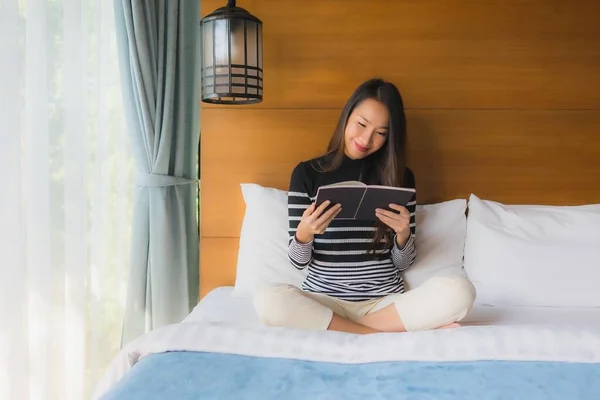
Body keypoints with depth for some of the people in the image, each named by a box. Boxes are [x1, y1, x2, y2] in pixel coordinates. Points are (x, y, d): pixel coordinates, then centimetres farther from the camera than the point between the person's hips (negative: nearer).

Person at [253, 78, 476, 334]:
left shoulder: (400, 177, 4)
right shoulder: (306, 173, 0)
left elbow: (403, 264, 6)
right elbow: (298, 262, 0)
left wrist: (403, 234, -15)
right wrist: (303, 234, -22)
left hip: (386, 301, 1)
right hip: (324, 300, -1)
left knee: (459, 291, -27)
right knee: (268, 301, -34)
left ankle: (336, 326, -16)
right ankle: (385, 334, -20)